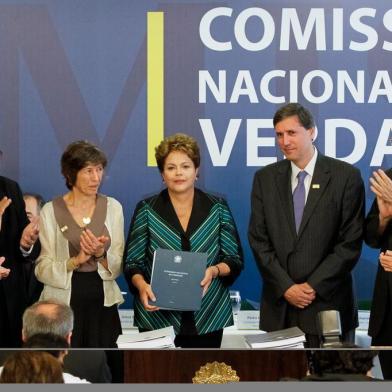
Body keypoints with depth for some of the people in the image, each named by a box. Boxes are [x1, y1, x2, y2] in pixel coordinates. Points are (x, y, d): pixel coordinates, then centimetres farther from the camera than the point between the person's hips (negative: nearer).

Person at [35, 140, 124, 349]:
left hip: (102, 302, 2)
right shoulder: (50, 211, -1)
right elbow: (42, 269, -4)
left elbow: (118, 266, 5)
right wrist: (76, 261, -19)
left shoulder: (113, 207, 6)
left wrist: (101, 254, -14)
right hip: (63, 303, -2)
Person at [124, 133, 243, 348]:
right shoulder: (147, 209, 3)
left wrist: (214, 271, -15)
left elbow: (235, 260, 5)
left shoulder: (217, 207, 5)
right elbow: (133, 262, 3)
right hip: (158, 317, -1)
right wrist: (142, 285, -17)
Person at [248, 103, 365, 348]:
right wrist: (286, 287, -5)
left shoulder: (346, 177, -2)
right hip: (278, 307, 2)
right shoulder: (265, 179, 8)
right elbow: (259, 240, 5)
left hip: (327, 303, -2)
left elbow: (351, 242, -5)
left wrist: (314, 287, -9)